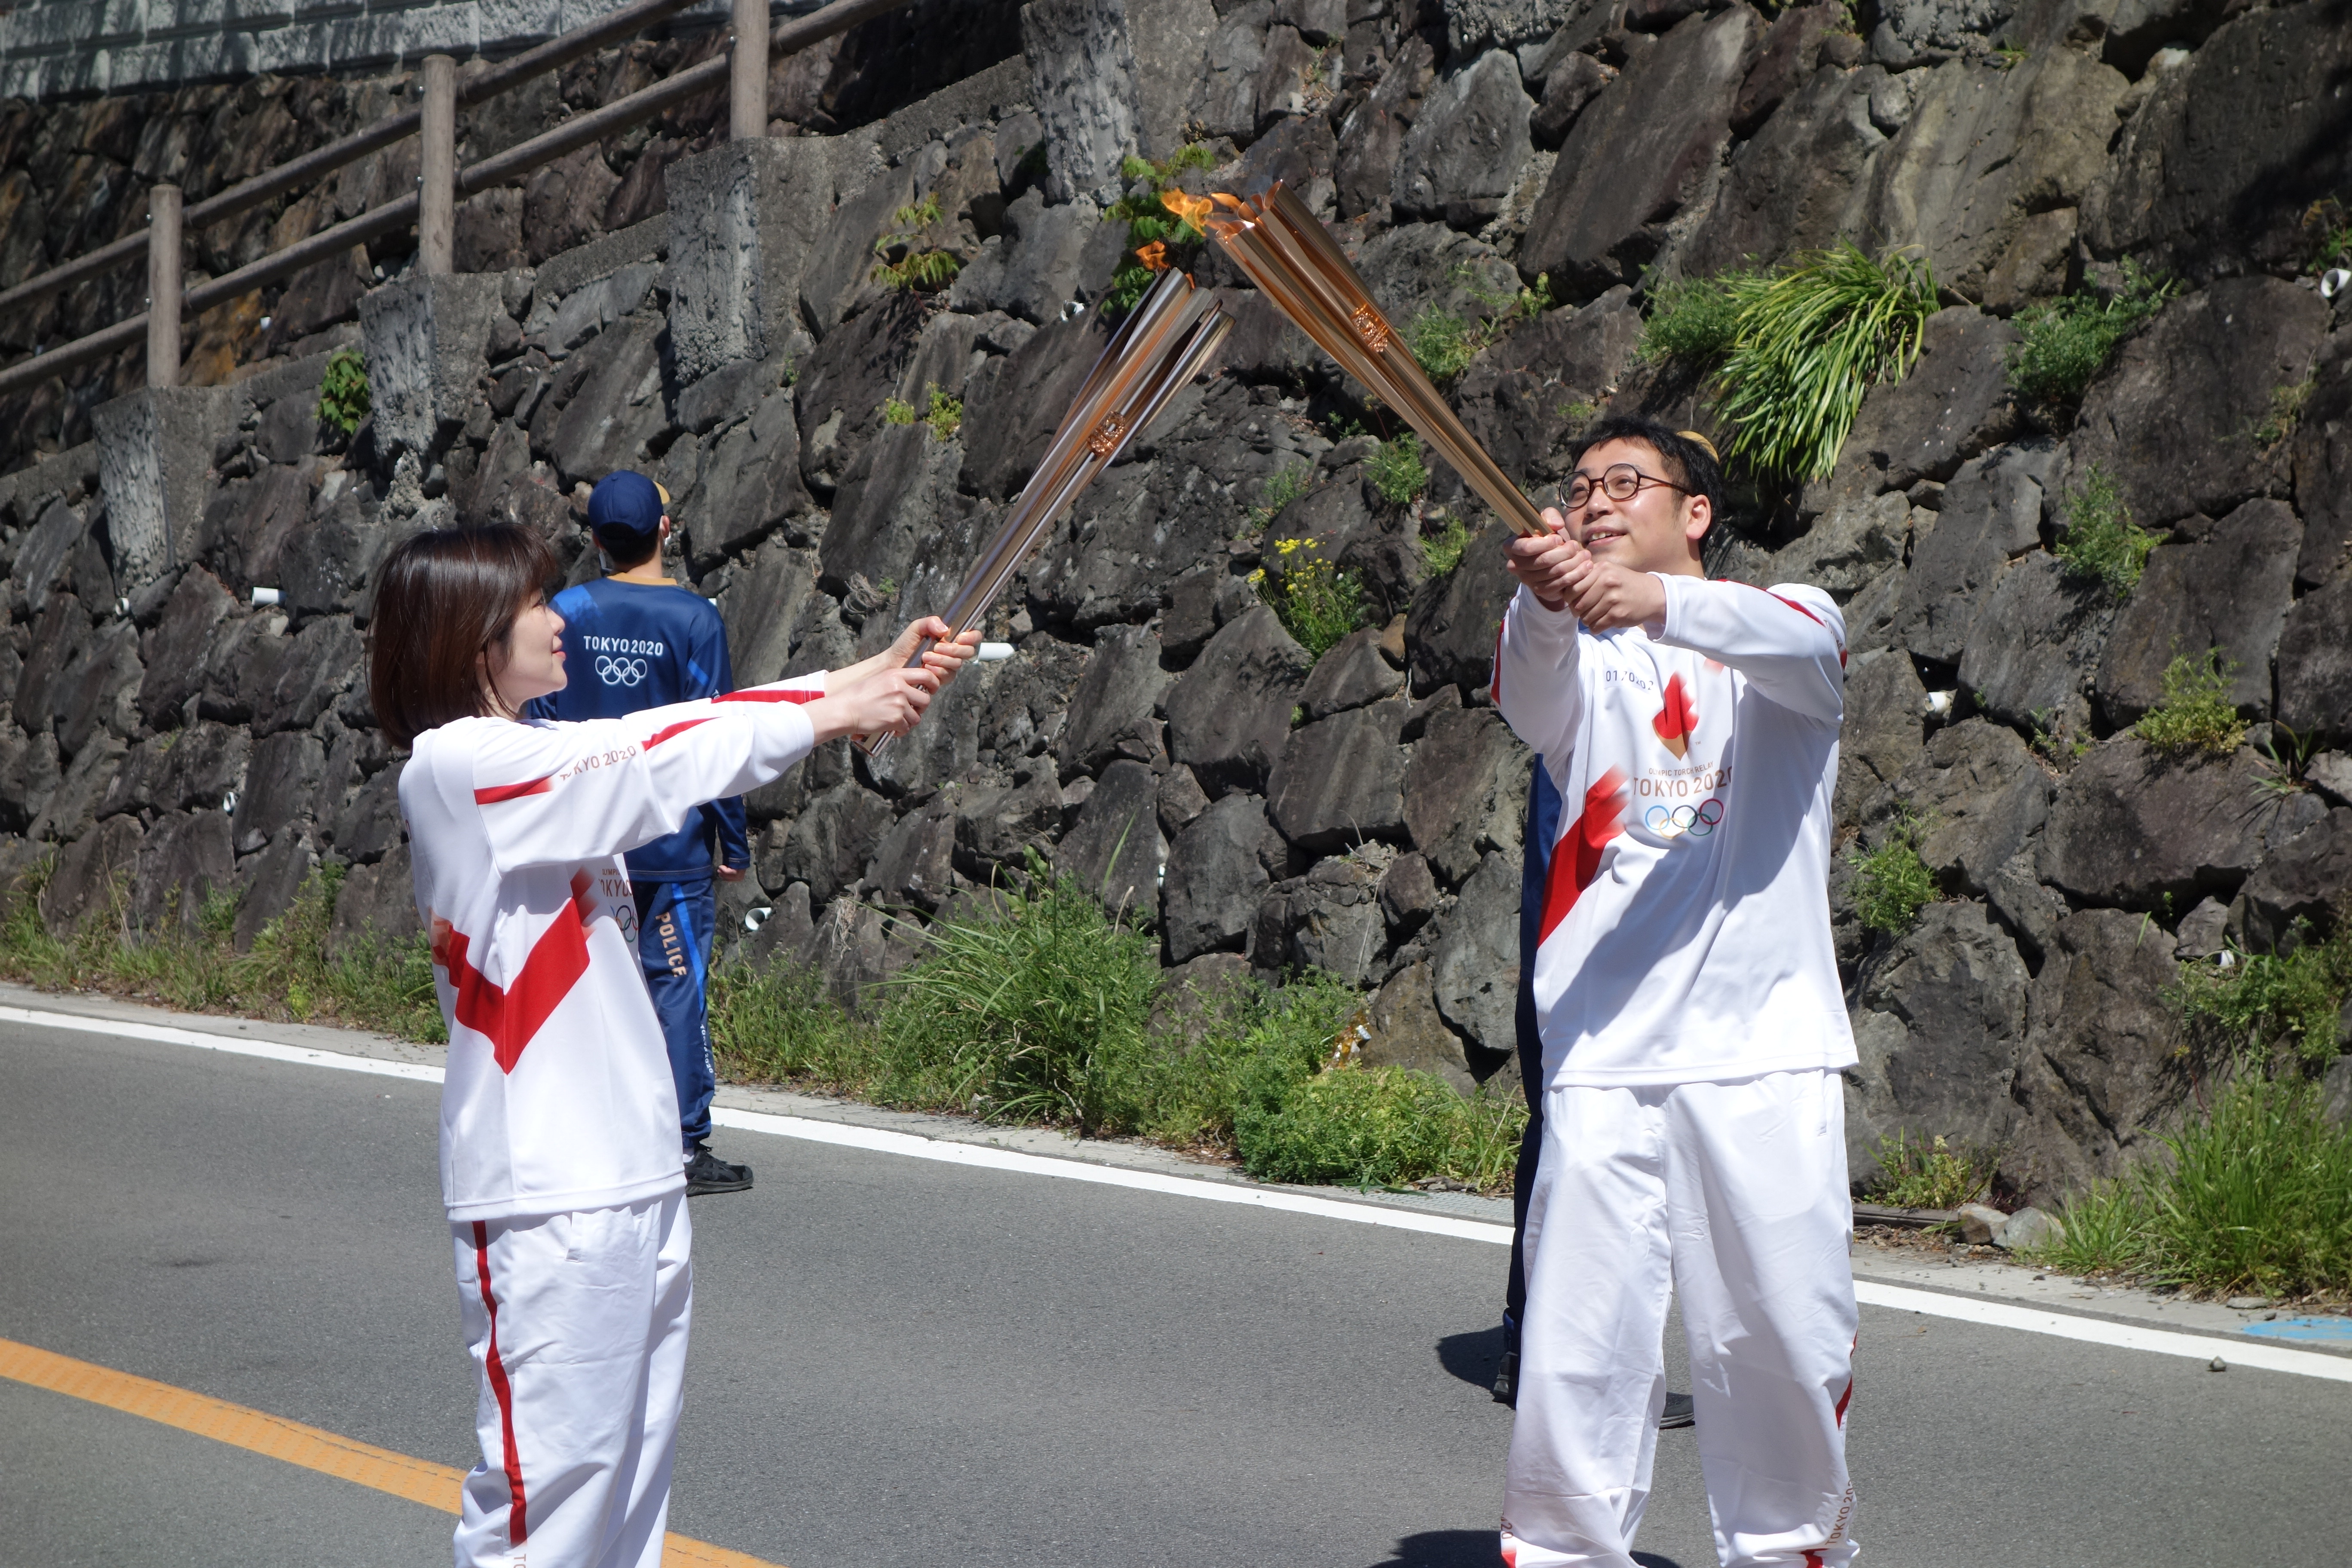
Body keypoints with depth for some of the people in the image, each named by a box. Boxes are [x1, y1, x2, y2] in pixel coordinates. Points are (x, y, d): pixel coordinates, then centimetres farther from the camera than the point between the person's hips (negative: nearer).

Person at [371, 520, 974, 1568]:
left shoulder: (534, 760, 14)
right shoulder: (457, 765, -13)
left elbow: (688, 728, 11)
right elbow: (659, 761, -15)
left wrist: (874, 674, 3)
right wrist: (832, 716, -6)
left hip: (632, 1181, 9)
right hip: (548, 1202, -9)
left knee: (635, 1460, 12)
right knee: (549, 1479, -7)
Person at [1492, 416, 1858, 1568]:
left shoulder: (1793, 625, 9)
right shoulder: (1577, 660, 13)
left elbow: (1797, 643, -17)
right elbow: (1529, 700, -13)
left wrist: (1654, 599, -37)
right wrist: (1545, 600, -36)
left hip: (1764, 1048, -1)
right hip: (1601, 1052, 1)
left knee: (1785, 1334, 2)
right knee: (1580, 1341, -4)